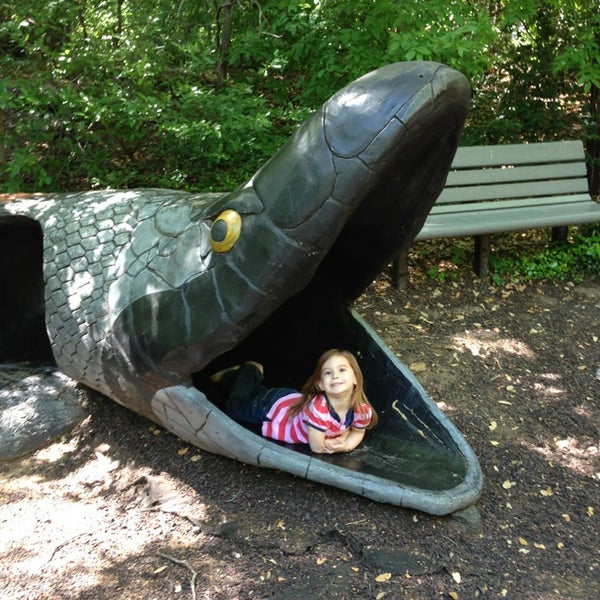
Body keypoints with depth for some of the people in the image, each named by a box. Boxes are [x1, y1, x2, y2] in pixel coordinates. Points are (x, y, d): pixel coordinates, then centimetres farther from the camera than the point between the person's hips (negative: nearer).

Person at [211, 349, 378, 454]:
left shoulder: (363, 409, -28)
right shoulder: (318, 409, -45)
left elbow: (358, 432, -7)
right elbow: (317, 448, -32)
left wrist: (347, 445, -24)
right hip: (273, 405, -5)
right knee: (234, 406, 23)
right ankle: (249, 371, 36)